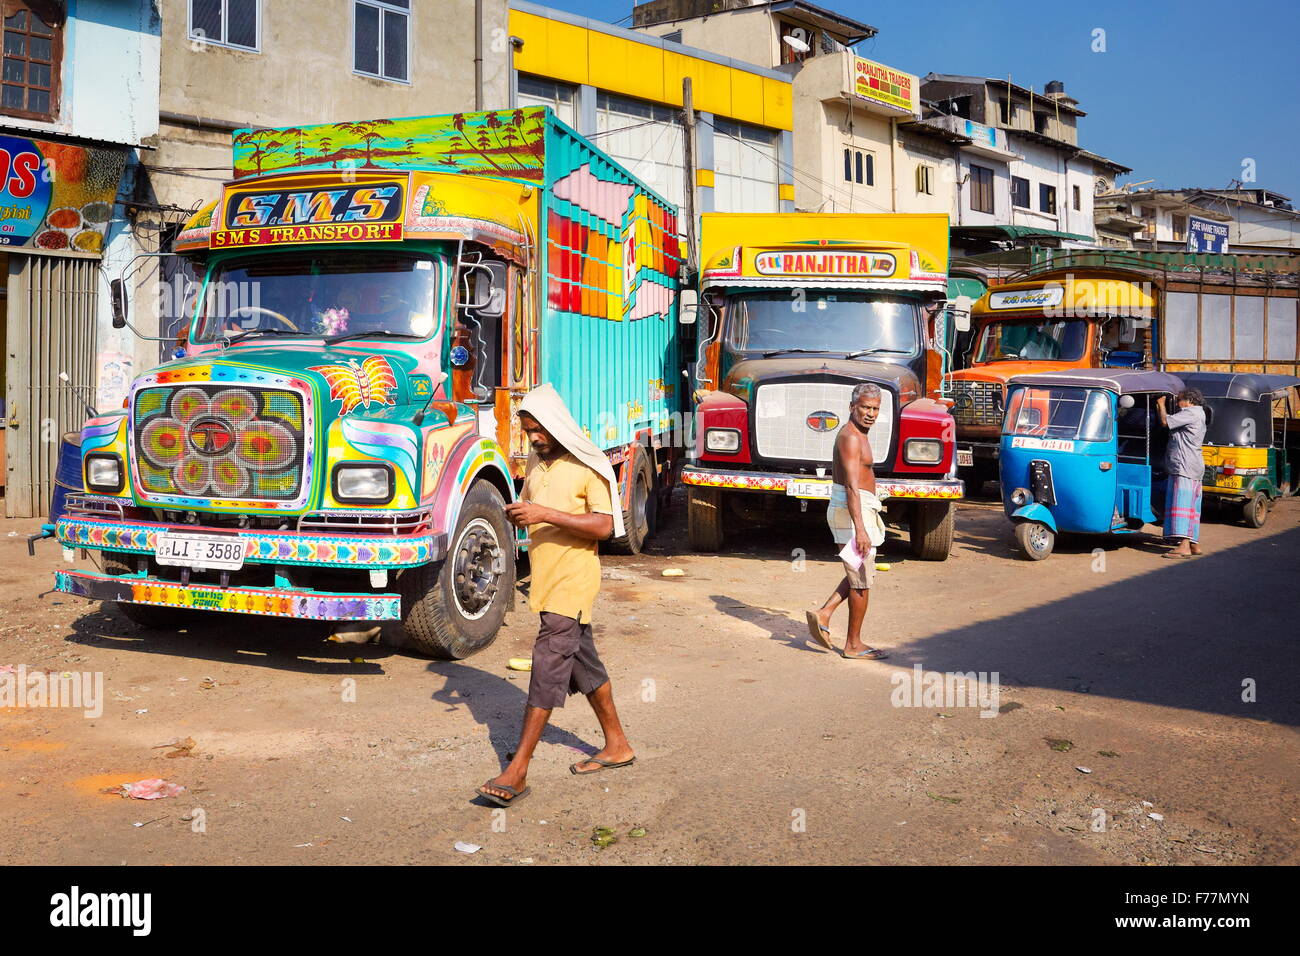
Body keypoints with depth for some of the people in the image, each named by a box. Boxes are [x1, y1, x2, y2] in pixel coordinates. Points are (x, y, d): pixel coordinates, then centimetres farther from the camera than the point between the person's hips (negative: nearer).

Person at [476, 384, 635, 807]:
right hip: (546, 579, 9)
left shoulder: (588, 468, -12)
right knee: (583, 662, 17)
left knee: (548, 666, -12)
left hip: (573, 581, -8)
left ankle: (518, 771, -11)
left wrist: (546, 514, -26)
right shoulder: (535, 463, 11)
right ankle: (617, 745, 31)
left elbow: (604, 526, -20)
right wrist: (517, 515, -3)